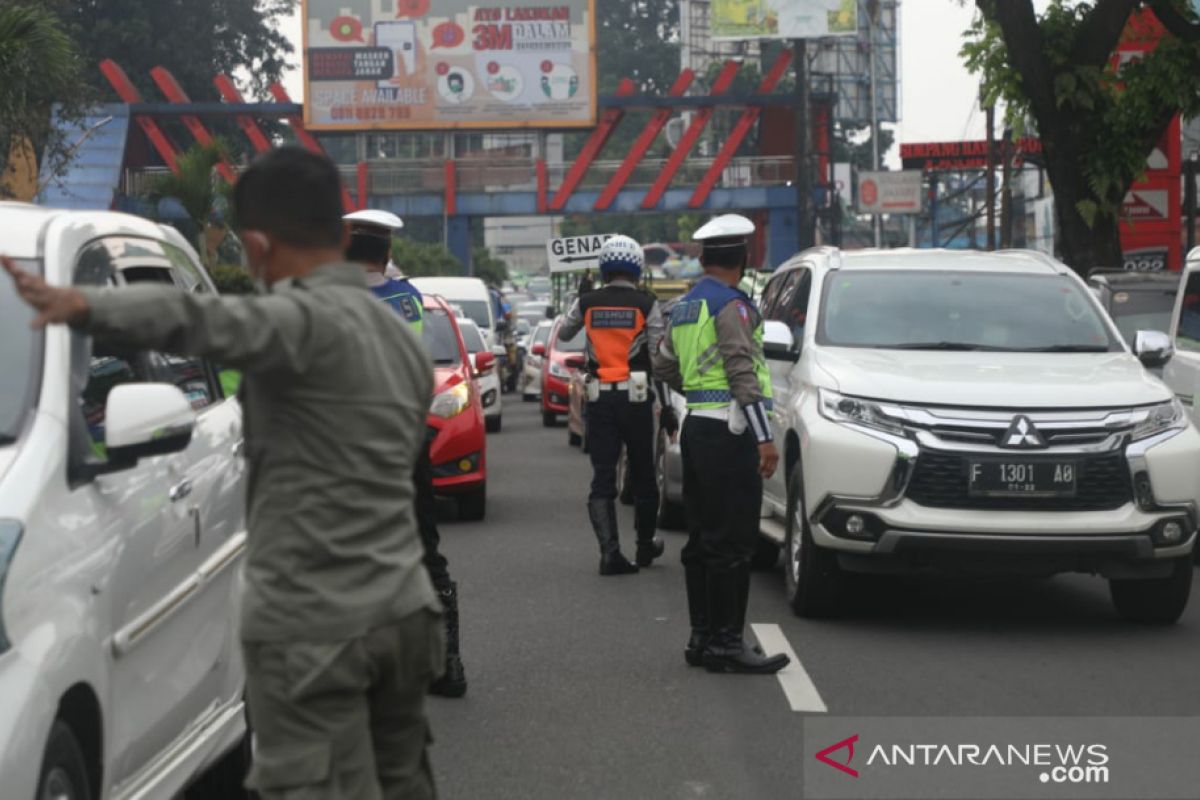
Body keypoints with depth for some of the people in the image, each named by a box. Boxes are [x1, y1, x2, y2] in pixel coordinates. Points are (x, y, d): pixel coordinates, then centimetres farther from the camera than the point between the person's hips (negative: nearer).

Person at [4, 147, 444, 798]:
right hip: (404, 610, 8)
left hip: (313, 627, -8)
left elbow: (198, 321, -33)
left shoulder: (304, 320, -13)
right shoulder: (398, 334, 15)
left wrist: (81, 306, -49)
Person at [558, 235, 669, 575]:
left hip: (599, 397, 1)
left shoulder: (587, 302, 1)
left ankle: (610, 551, -9)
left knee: (602, 477, 1)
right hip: (636, 397, -1)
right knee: (642, 474, 13)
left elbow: (563, 334, 19)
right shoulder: (646, 303, -5)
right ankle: (646, 544, 26)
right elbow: (660, 355, -6)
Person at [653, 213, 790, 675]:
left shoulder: (684, 307, 15)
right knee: (731, 544, -7)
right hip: (728, 432, -9)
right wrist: (764, 437, -20)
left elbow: (664, 366, 23)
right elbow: (744, 373, -19)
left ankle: (702, 637, 17)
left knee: (702, 540, 13)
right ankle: (725, 643, -7)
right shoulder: (731, 304, -12)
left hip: (696, 428, 9)